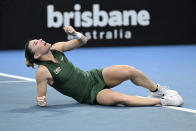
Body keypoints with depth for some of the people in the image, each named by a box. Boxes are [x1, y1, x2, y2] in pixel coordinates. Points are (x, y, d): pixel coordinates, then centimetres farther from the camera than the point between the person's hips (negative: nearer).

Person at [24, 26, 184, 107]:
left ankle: (156, 90, 10)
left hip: (95, 76, 6)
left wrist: (74, 34, -18)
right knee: (120, 98, -34)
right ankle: (162, 101, -21)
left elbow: (83, 40, 4)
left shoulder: (56, 48, -2)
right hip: (90, 95, -6)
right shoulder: (42, 72, -18)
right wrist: (41, 101, -32)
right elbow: (41, 98, -9)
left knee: (129, 71, -17)